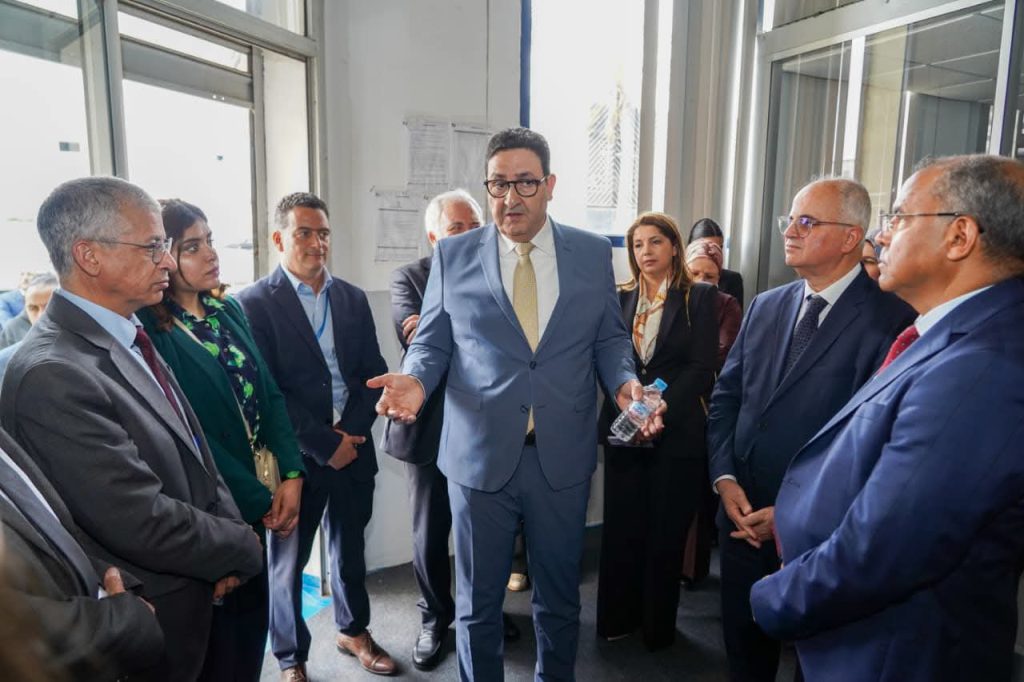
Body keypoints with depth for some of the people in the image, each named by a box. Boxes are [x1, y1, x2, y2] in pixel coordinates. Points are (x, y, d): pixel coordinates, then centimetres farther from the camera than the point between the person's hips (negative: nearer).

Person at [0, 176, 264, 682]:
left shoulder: (128, 334, 1)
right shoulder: (52, 375, -27)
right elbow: (144, 524, -28)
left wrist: (226, 538, -7)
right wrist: (243, 548, -12)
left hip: (192, 593, 8)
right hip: (149, 627, -8)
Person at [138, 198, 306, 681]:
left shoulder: (229, 310, 4)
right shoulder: (150, 332, -16)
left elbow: (268, 394, 3)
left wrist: (291, 475, -8)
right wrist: (261, 501, -14)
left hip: (255, 498, 6)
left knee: (254, 610, 18)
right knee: (220, 630, 13)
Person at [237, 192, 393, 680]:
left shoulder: (353, 298, 7)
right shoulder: (254, 303, -8)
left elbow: (372, 372, 6)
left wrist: (351, 432, -8)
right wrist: (324, 443, -14)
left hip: (353, 448, 4)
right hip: (295, 456, -4)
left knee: (350, 547, 19)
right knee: (288, 559, 12)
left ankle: (354, 630, 41)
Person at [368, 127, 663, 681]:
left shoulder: (593, 253, 3)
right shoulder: (452, 256, 0)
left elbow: (609, 338, 7)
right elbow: (431, 343, 3)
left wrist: (625, 382, -12)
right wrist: (416, 380, -17)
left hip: (563, 456, 1)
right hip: (480, 454, -1)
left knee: (559, 596, 19)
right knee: (477, 601, 16)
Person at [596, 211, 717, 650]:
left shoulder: (698, 296, -1)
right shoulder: (621, 298, 9)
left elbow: (702, 367, -8)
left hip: (676, 431, -3)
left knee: (665, 532, 9)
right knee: (621, 528, 8)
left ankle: (658, 627, 28)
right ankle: (617, 617, 27)